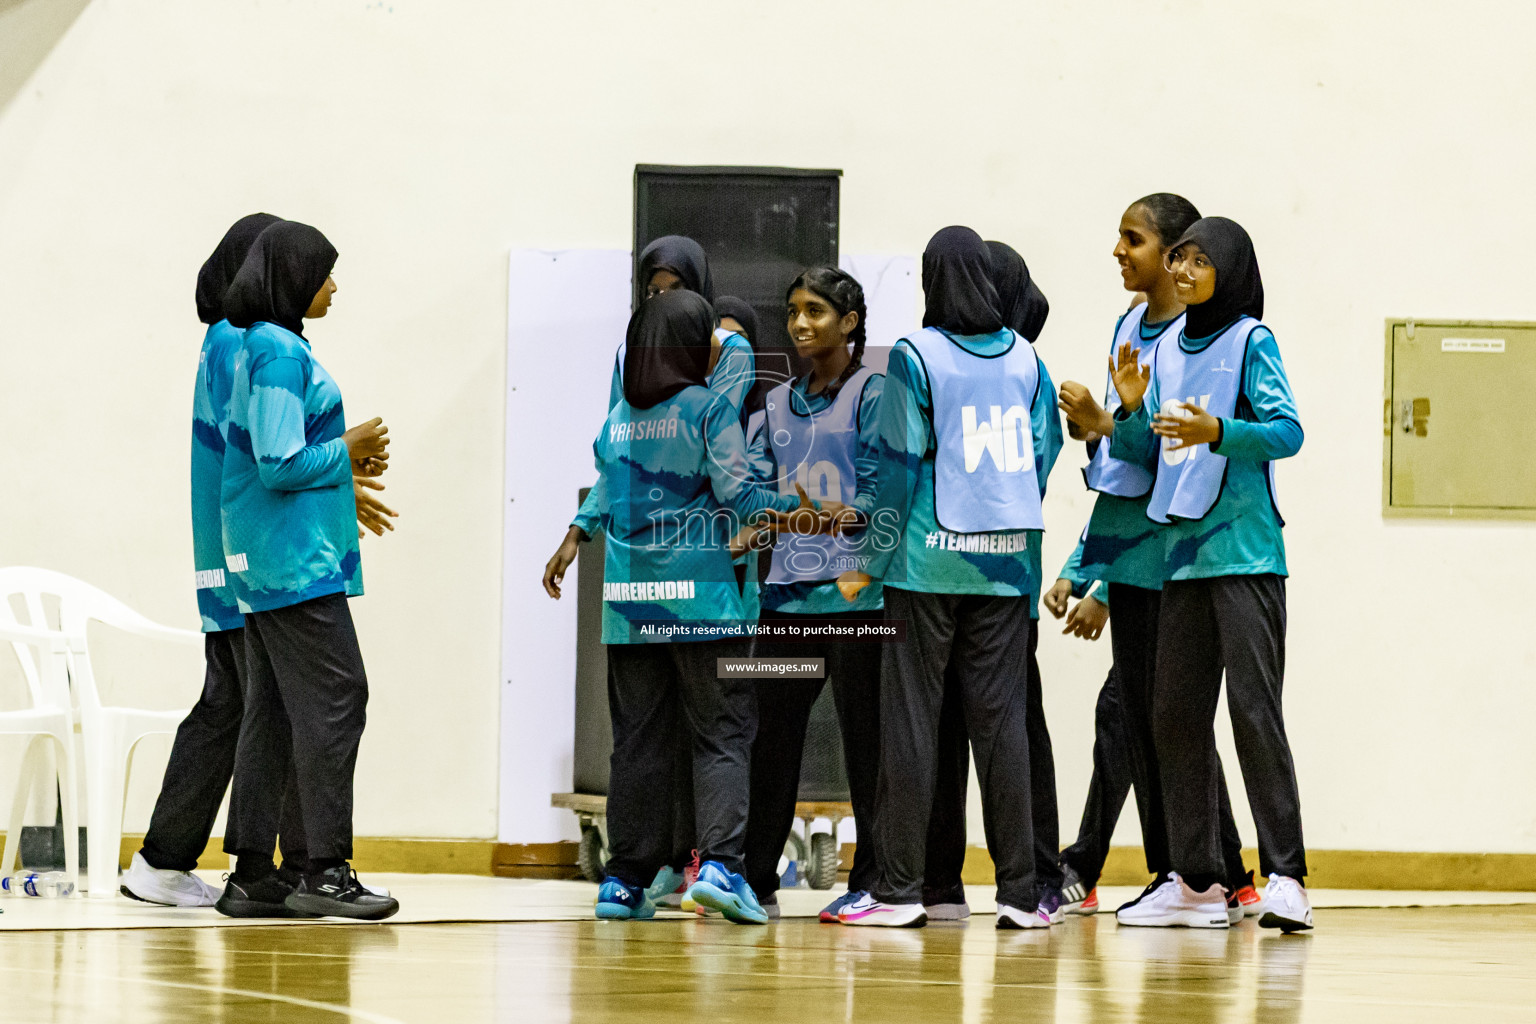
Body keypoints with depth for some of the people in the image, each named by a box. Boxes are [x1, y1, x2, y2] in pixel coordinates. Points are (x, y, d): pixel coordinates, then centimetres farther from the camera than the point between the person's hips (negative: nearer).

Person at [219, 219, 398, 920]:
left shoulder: (265, 347, 16)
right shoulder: (280, 351, -15)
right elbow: (280, 466, -20)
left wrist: (346, 463, 11)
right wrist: (348, 450, -7)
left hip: (269, 560, 10)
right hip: (294, 555, -10)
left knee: (273, 709, 10)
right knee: (333, 698, -9)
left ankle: (253, 870, 11)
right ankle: (324, 869, -10)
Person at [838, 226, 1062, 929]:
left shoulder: (915, 357, -6)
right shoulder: (1025, 359, 7)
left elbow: (901, 465, -8)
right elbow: (1043, 453, 9)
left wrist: (871, 560, -2)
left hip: (928, 559, -4)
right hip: (1006, 561, 4)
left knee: (910, 717, 2)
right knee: (1000, 718, 5)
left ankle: (900, 887, 1)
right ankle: (1019, 890, 3)